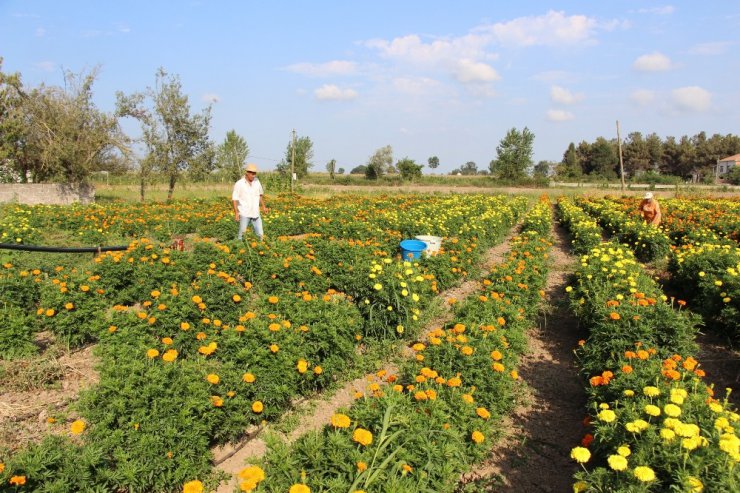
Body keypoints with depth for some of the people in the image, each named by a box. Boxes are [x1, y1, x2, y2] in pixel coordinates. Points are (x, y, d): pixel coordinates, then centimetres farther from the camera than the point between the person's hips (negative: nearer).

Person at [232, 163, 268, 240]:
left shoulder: (256, 181, 3)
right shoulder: (239, 184, -10)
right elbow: (234, 199, -9)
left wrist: (263, 206, 17)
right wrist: (236, 213, -15)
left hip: (255, 213, 4)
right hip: (244, 214, -4)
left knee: (260, 234, 2)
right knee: (241, 233, -1)